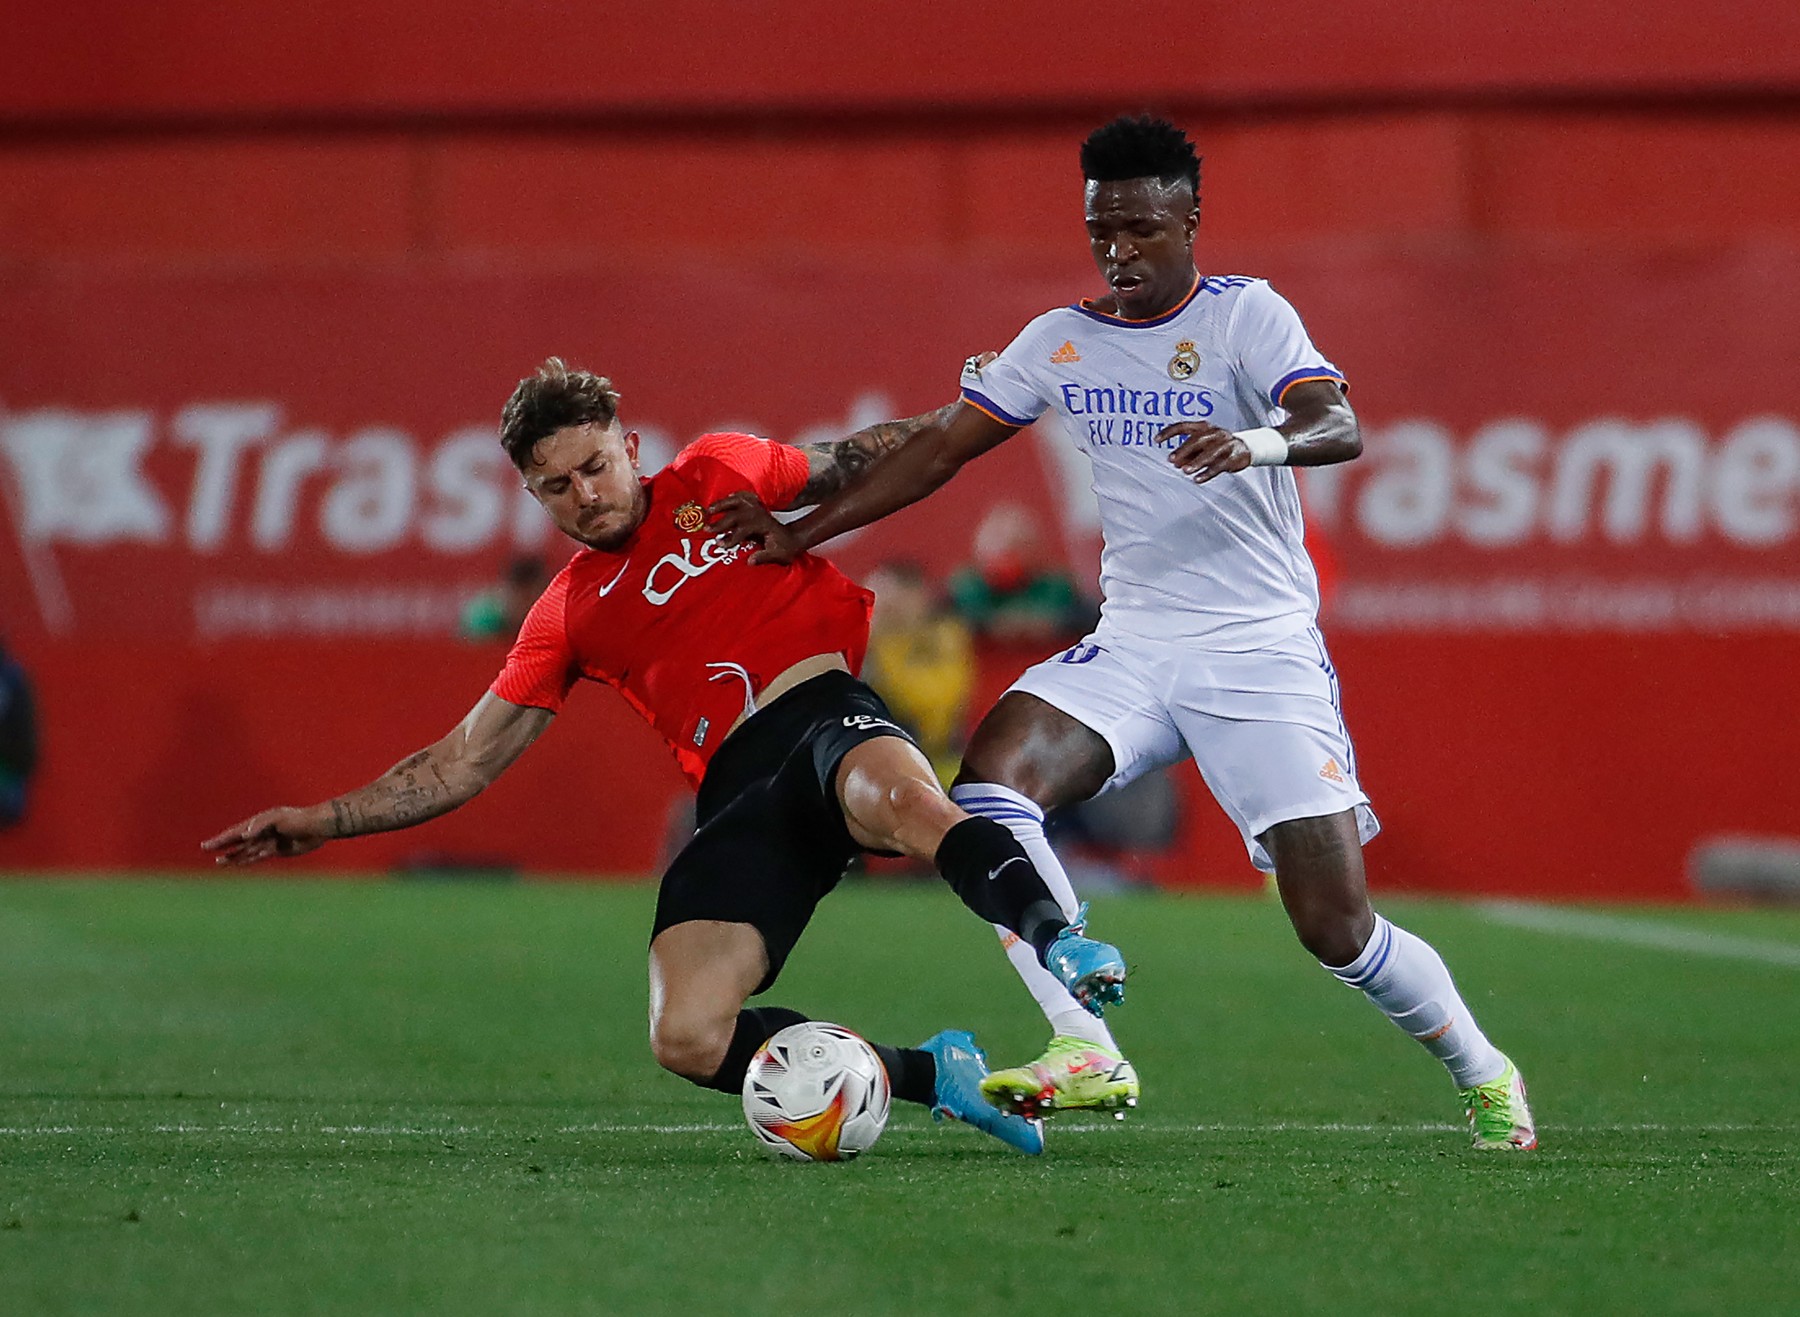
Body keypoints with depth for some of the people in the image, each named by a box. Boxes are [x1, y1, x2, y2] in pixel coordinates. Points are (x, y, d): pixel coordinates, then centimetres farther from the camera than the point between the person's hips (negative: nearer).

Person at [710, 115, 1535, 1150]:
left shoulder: (1244, 314, -5)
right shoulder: (1062, 341, 9)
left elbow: (1340, 426, -21)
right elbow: (942, 445, 12)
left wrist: (1257, 442, -43)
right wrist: (803, 530, 4)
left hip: (1264, 655, -4)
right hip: (1133, 648, 4)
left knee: (1338, 929, -9)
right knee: (992, 774, -25)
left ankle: (1485, 1076, 18)